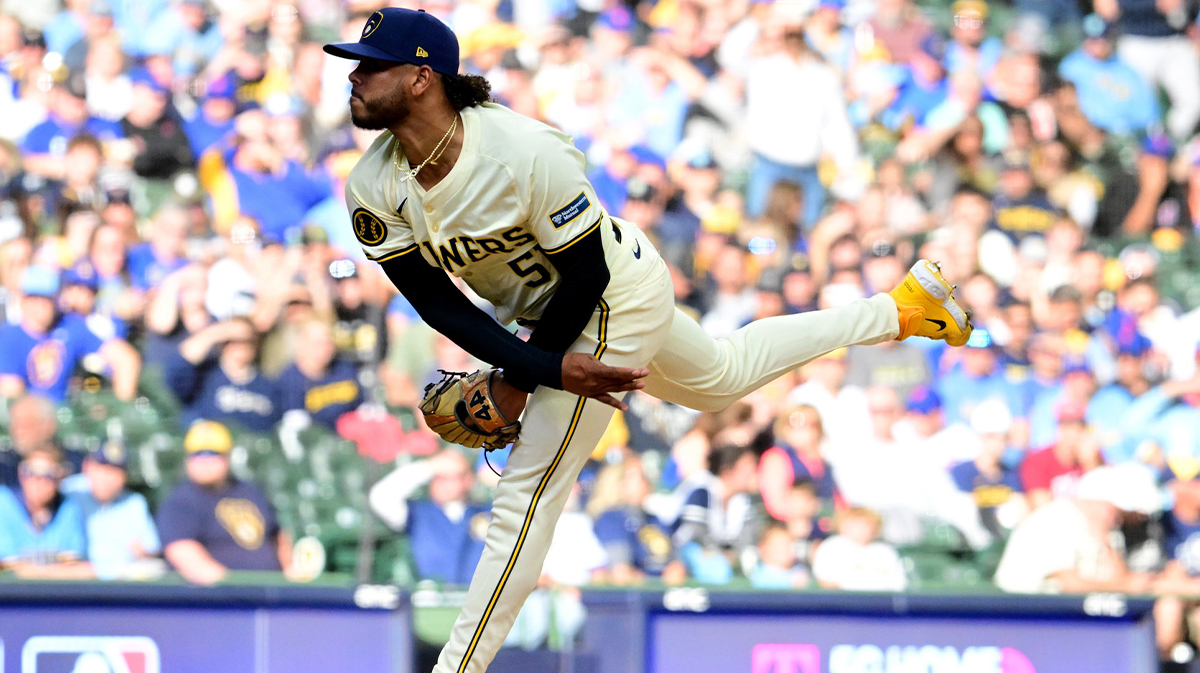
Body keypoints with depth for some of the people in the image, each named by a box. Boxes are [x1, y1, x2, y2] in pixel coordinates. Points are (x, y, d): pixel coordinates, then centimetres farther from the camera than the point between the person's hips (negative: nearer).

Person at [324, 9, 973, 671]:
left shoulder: (526, 151, -36)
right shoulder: (373, 188, -17)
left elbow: (587, 273, -24)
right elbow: (434, 301, -14)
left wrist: (520, 376, -19)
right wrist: (550, 370, -23)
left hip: (618, 295, -8)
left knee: (527, 493, -10)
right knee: (724, 375, 29)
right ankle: (895, 310, 44)